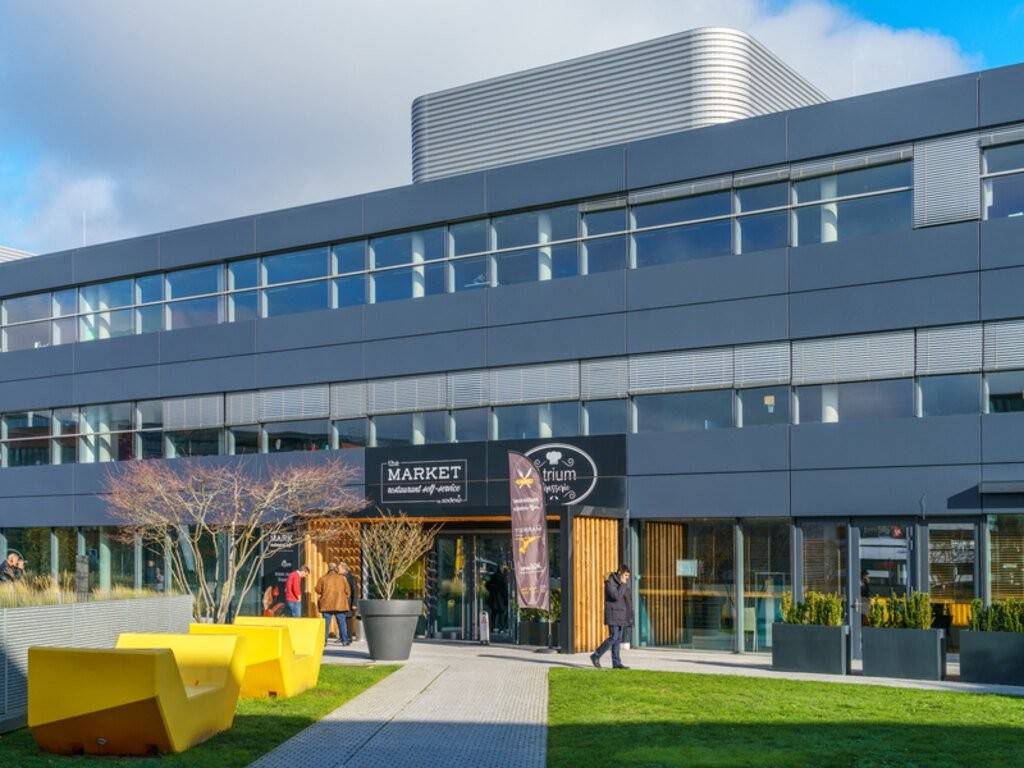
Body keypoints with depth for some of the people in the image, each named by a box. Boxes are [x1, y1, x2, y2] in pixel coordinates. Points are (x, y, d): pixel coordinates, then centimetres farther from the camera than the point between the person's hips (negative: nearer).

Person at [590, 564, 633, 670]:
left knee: (618, 639, 5)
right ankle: (596, 656, -3)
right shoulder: (610, 582, -11)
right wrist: (623, 584, -16)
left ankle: (616, 663, 5)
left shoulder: (622, 583, 14)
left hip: (621, 616, 8)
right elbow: (616, 596, -24)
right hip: (613, 615, -8)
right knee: (613, 638, -13)